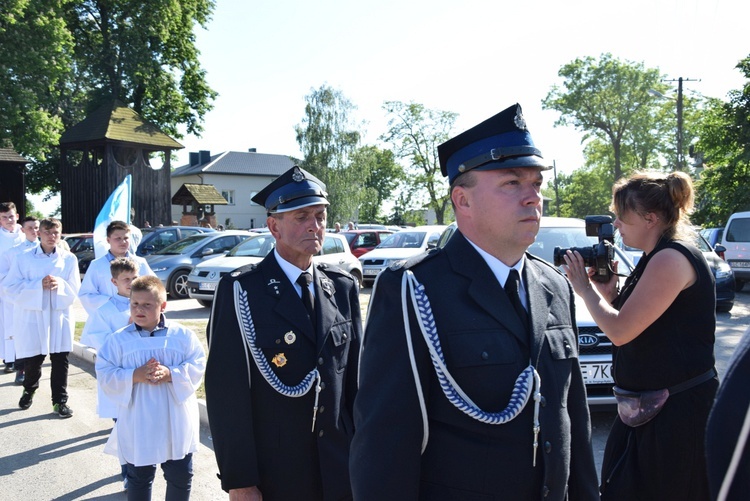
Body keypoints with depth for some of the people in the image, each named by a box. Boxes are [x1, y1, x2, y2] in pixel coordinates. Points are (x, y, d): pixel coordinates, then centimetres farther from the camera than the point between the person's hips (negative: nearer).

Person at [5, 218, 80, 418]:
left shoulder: (69, 258, 3)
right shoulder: (24, 258, 0)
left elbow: (75, 290, 3)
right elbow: (10, 286, -6)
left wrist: (59, 284, -18)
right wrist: (38, 285, -18)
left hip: (60, 316, 1)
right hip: (31, 316, 0)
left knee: (60, 360, 1)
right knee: (32, 360, 9)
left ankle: (60, 401, 13)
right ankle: (29, 390, 40)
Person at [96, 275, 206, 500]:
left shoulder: (183, 335, -3)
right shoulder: (118, 340, -3)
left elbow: (197, 367, -6)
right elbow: (105, 375, -5)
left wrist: (170, 374, -22)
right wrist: (135, 376, -21)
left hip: (176, 426, 0)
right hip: (137, 428, 0)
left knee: (181, 477, 13)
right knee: (139, 478, 15)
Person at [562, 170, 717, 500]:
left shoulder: (672, 258, -18)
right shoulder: (658, 258, 13)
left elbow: (620, 331, -23)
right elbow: (632, 327, 15)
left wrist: (585, 289, -9)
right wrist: (607, 290, 2)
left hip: (678, 411, -10)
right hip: (648, 408, 10)